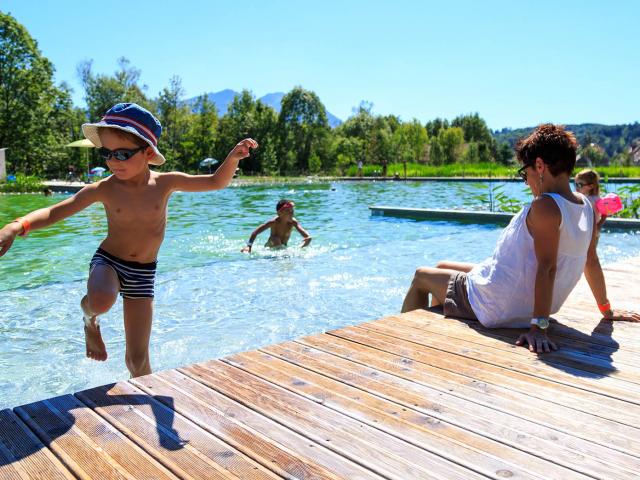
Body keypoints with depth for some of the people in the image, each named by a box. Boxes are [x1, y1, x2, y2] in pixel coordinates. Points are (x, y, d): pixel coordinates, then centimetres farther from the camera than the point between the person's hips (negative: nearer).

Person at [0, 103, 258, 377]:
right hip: (107, 262, -1)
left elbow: (216, 182, -5)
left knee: (137, 359, 3)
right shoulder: (104, 190, -12)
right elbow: (54, 213, -12)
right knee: (101, 301, -38)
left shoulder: (165, 183, -9)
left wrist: (233, 157, -23)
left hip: (143, 274, 1)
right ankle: (90, 320, 0)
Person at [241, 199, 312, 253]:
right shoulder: (274, 222, -24)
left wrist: (301, 248, -44)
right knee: (275, 240, -32)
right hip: (269, 248, -5)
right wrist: (249, 246, -35)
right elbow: (255, 233, -24)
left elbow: (308, 237, -25)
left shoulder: (293, 222, -17)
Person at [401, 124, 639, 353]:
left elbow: (547, 267, -30)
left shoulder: (544, 206, -26)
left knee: (421, 276, 12)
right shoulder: (585, 205, 0)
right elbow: (592, 261, 7)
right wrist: (607, 311, 17)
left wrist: (538, 327, -30)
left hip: (498, 309, -9)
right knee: (442, 267, 27)